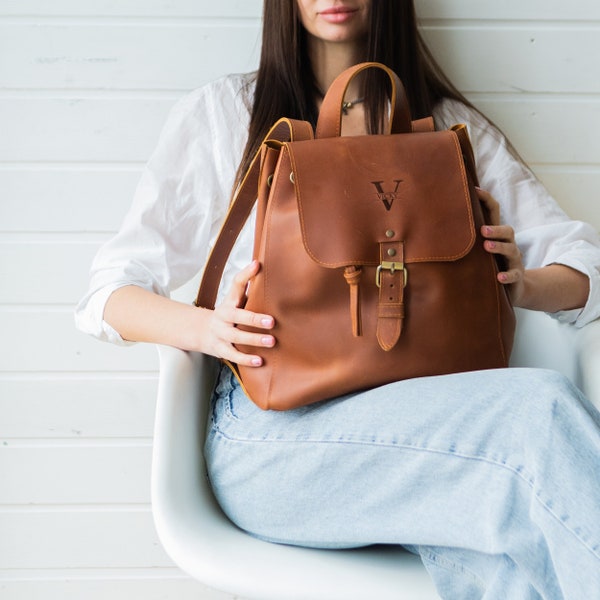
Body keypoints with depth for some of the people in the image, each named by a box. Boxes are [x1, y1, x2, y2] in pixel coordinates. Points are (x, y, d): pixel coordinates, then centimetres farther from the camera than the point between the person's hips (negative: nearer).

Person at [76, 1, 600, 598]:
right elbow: (110, 296, 9)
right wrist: (206, 329, -14)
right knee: (539, 410, -28)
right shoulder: (220, 112, 12)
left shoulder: (452, 125, 18)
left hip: (424, 411, 3)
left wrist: (521, 284, -6)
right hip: (273, 430, -2)